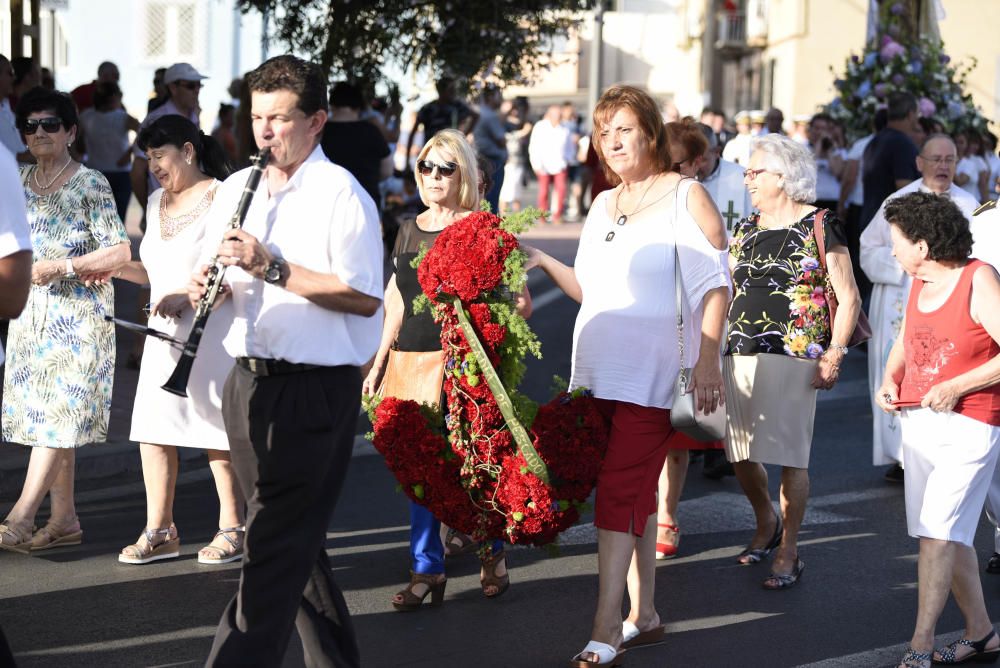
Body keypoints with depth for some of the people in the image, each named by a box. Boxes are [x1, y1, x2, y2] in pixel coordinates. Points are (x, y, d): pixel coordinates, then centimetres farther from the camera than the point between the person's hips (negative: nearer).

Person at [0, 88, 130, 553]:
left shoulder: (90, 184, -7)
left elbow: (120, 252, -11)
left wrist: (63, 267, -18)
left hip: (76, 314, -7)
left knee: (56, 412, -11)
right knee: (49, 417, 7)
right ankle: (64, 519, 13)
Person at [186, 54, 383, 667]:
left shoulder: (341, 195, -9)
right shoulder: (235, 190, 12)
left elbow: (364, 298, -16)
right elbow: (218, 273, 20)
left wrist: (272, 267, -20)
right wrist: (205, 285, -5)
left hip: (316, 387, -7)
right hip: (249, 383, 7)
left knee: (276, 548, -8)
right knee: (295, 539, 14)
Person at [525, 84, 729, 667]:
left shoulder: (685, 195, -3)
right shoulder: (604, 204, 17)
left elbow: (715, 284, -8)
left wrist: (708, 360, -16)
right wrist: (543, 262, 6)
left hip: (653, 375, -7)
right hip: (599, 371, 7)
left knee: (620, 492, -12)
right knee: (636, 493, 12)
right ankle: (644, 615, 20)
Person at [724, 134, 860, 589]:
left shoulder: (820, 226, -2)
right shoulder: (746, 230, 15)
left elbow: (848, 299, -3)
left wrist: (833, 355, -12)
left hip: (794, 357, -6)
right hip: (741, 357, 6)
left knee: (789, 456, -6)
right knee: (741, 456, 7)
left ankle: (788, 554, 5)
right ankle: (767, 521, 34)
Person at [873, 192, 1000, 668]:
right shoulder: (917, 285, 10)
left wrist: (956, 387, -19)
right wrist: (889, 380, 5)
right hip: (916, 421, 8)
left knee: (938, 533, -12)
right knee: (949, 535, 12)